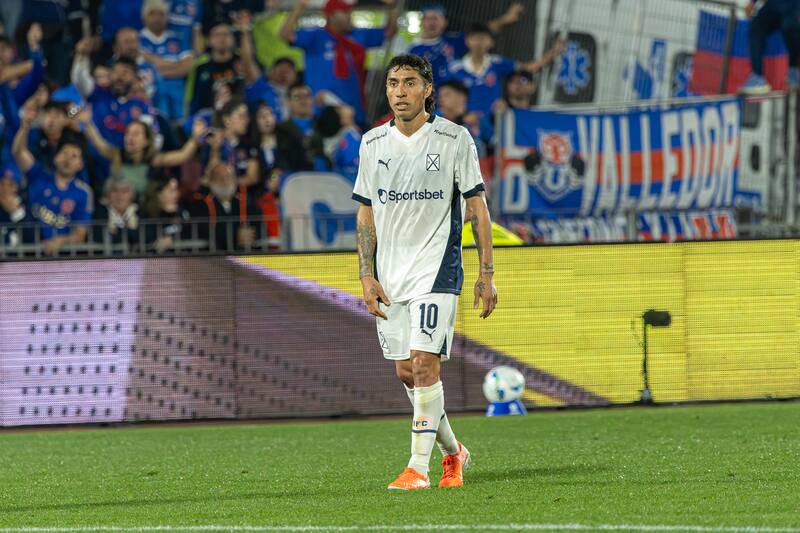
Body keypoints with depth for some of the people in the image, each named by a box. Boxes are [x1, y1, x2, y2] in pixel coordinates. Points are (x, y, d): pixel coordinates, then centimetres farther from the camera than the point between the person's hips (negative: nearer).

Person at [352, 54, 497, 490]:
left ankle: (418, 468, -14)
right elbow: (366, 213, 12)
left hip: (436, 267, -5)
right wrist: (366, 276, 4)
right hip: (390, 274, 5)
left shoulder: (454, 139, -4)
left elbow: (477, 207, -1)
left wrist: (487, 274, -4)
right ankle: (453, 452, 26)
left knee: (424, 363, -16)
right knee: (406, 372, 6)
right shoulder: (373, 143, 7)